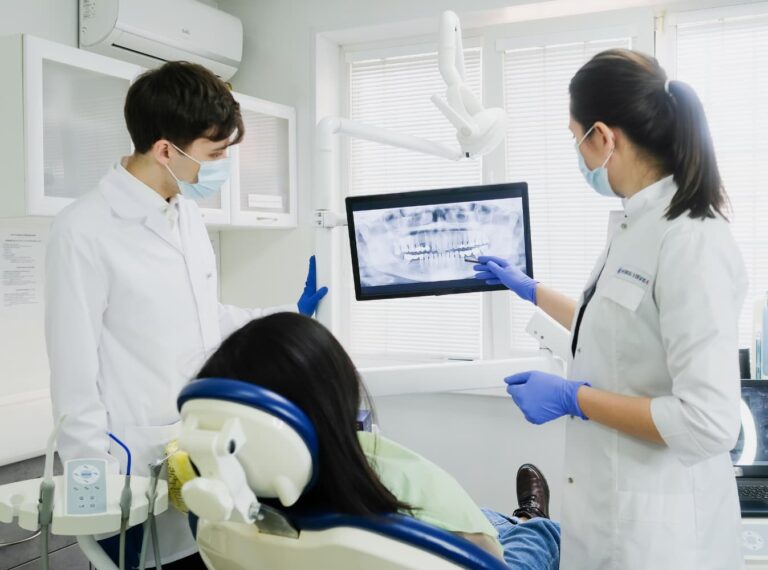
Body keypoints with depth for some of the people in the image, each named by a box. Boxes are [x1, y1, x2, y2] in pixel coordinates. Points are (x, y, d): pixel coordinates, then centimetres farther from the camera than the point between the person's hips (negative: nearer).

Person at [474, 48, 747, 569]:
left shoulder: (692, 241, -23)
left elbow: (709, 423, -26)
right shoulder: (637, 226, 5)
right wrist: (530, 290, 28)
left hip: (656, 526, -8)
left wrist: (571, 398, -19)